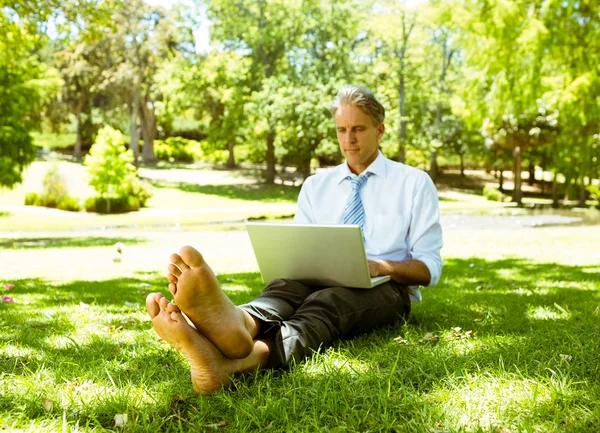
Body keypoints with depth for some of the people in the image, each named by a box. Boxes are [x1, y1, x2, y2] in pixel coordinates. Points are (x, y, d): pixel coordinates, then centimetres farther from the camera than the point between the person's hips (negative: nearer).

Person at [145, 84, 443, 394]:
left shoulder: (414, 183, 10)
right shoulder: (315, 186, 18)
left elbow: (430, 269, 4)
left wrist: (382, 267, -16)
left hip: (385, 289, -2)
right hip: (319, 284, 3)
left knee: (325, 302, -37)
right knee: (285, 286, -34)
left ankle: (237, 362, -67)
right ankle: (238, 324, -71)